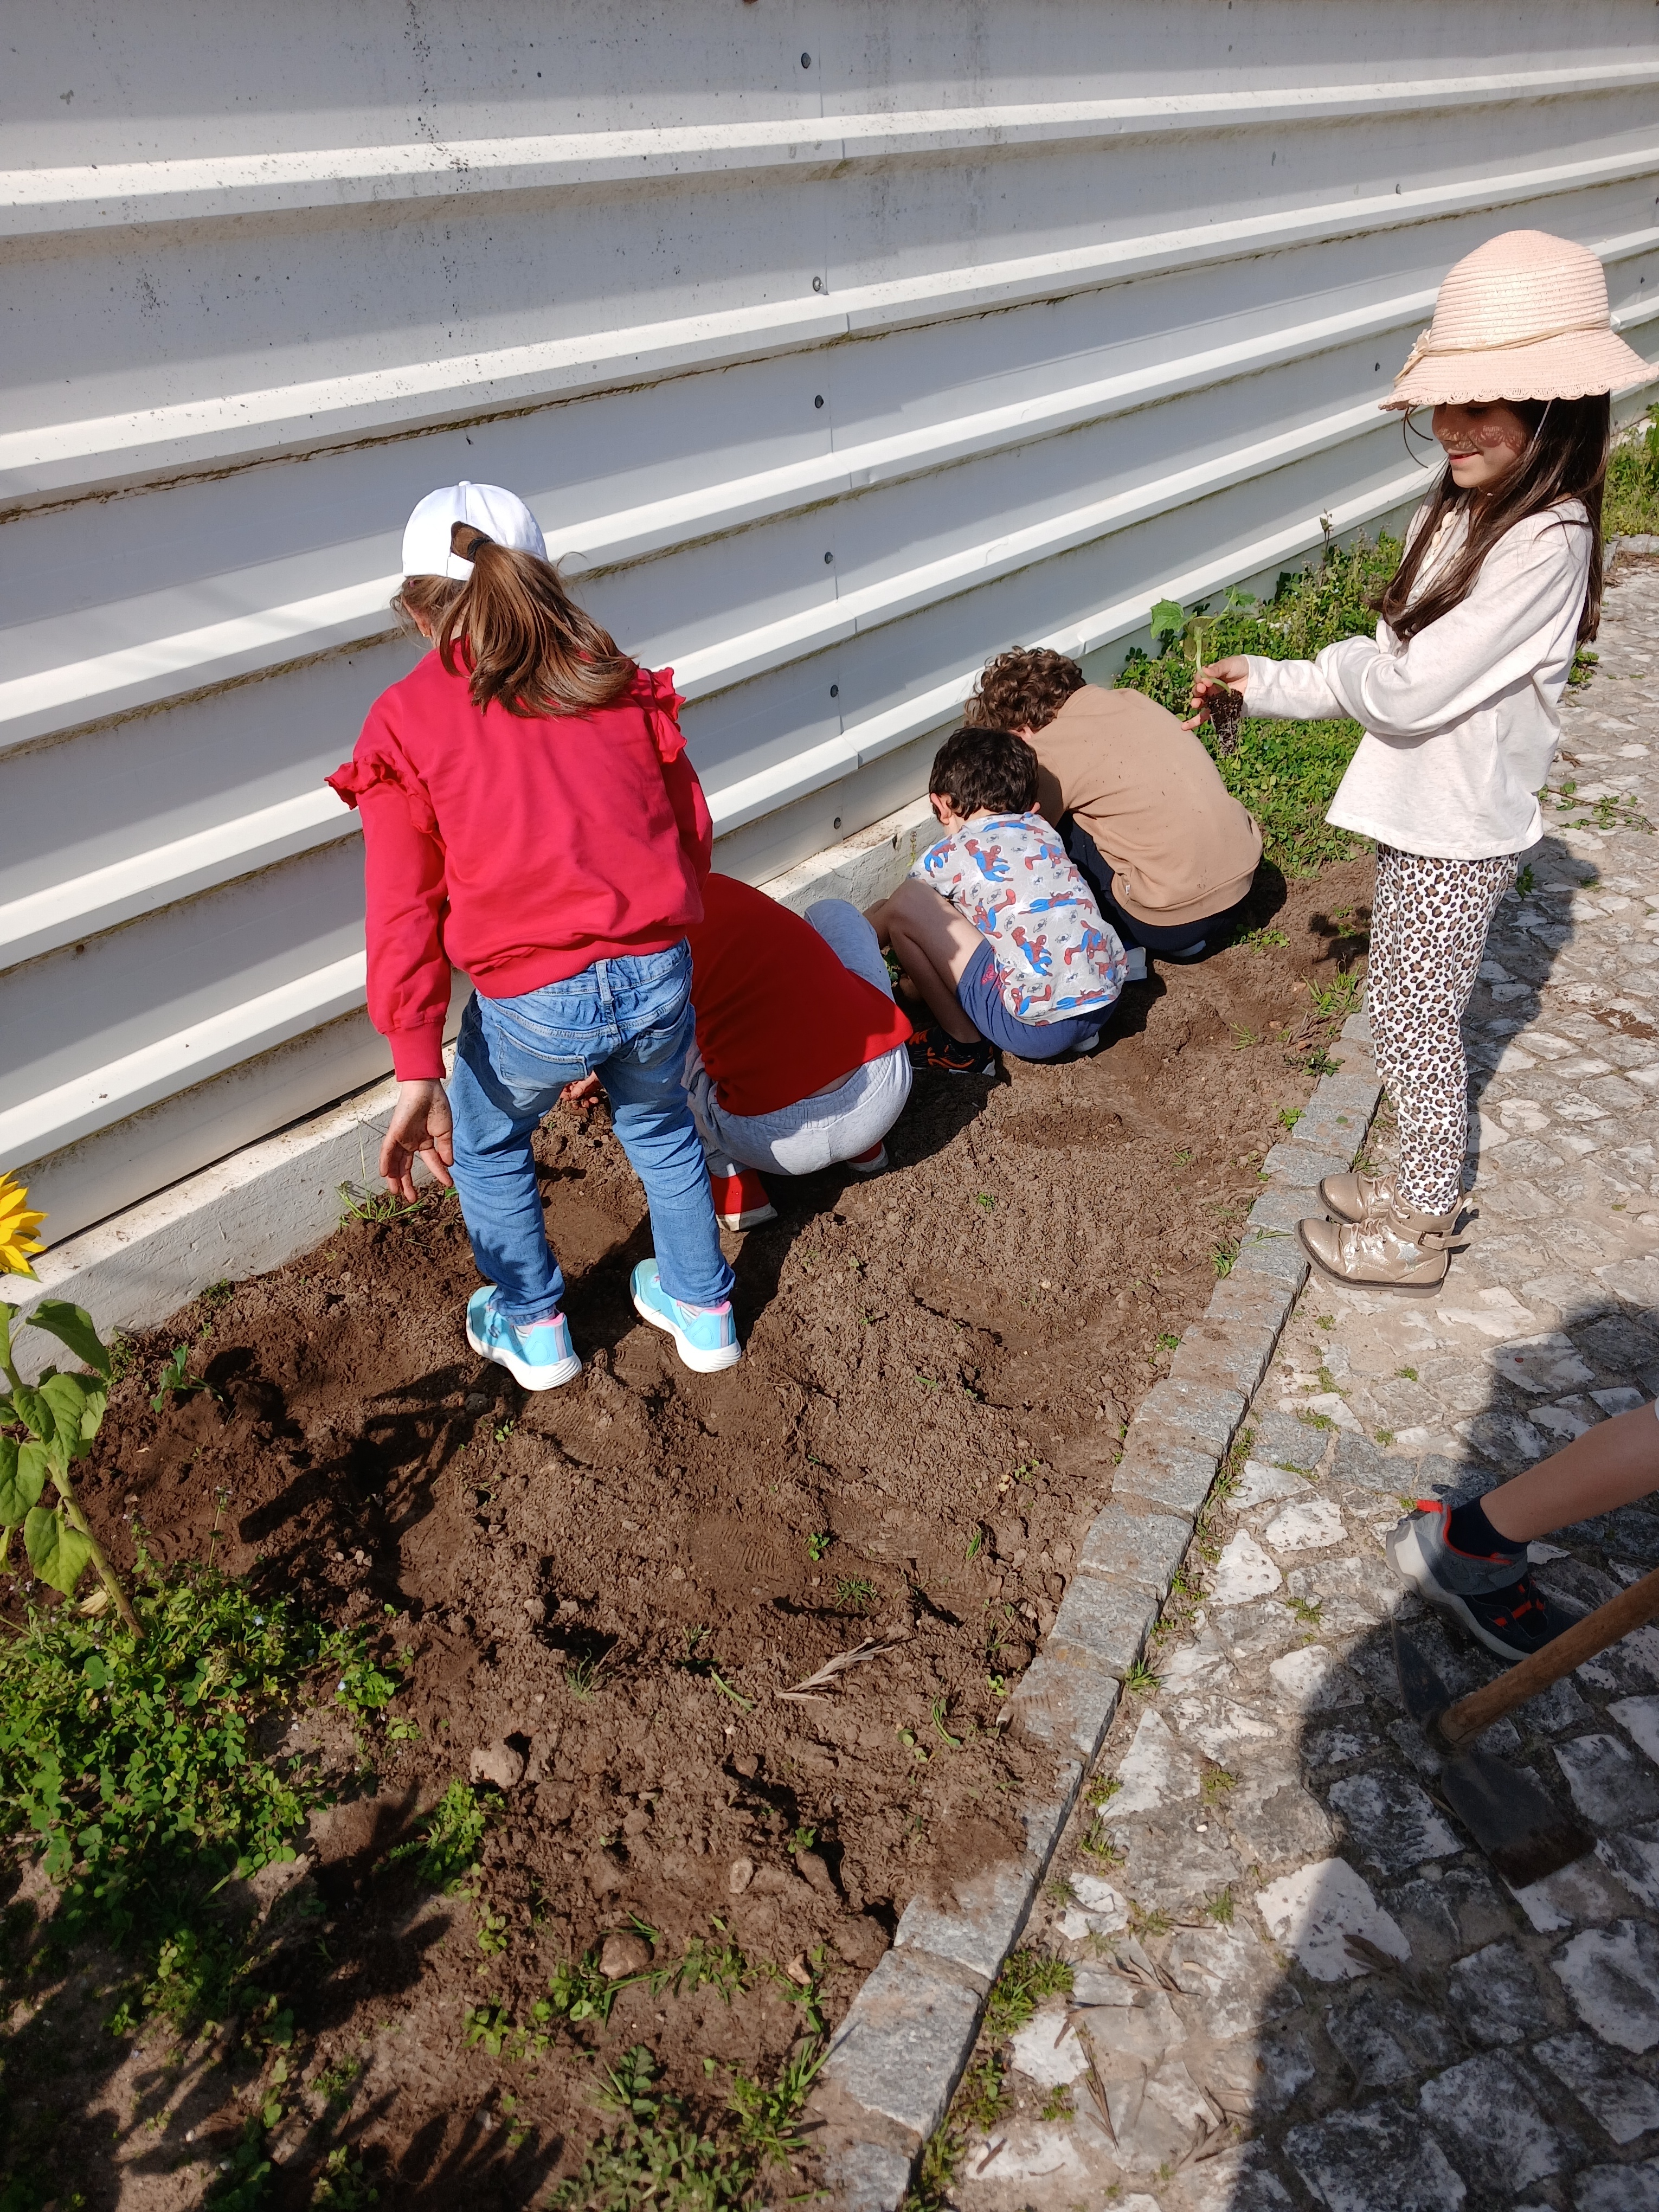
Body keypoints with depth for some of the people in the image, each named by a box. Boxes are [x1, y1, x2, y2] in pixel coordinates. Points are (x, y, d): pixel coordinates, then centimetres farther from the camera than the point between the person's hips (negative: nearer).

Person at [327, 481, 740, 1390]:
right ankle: (701, 1310, 44)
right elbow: (691, 833, 8)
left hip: (535, 1005, -3)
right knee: (660, 1127, 32)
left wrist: (417, 1073, -6)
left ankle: (534, 1331, 40)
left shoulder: (405, 720, -1)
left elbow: (404, 910, -6)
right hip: (660, 976, 3)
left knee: (486, 1142, 28)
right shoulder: (620, 683, 7)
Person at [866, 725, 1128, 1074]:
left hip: (1039, 1028, -7)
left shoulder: (946, 858, 1)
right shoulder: (1044, 830, 16)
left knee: (906, 904, -4)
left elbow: (873, 930, 18)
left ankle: (964, 1044, 7)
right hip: (1107, 997, 7)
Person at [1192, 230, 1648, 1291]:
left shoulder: (1544, 544, -23)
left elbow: (1406, 689, -26)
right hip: (1422, 808, 9)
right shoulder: (1460, 510, 5)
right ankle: (1422, 1187, 38)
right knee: (1398, 1006, 19)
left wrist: (1347, 665, -6)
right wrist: (1265, 684, 8)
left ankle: (1420, 1234, 21)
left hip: (1460, 832, -9)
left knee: (1418, 1029, 3)